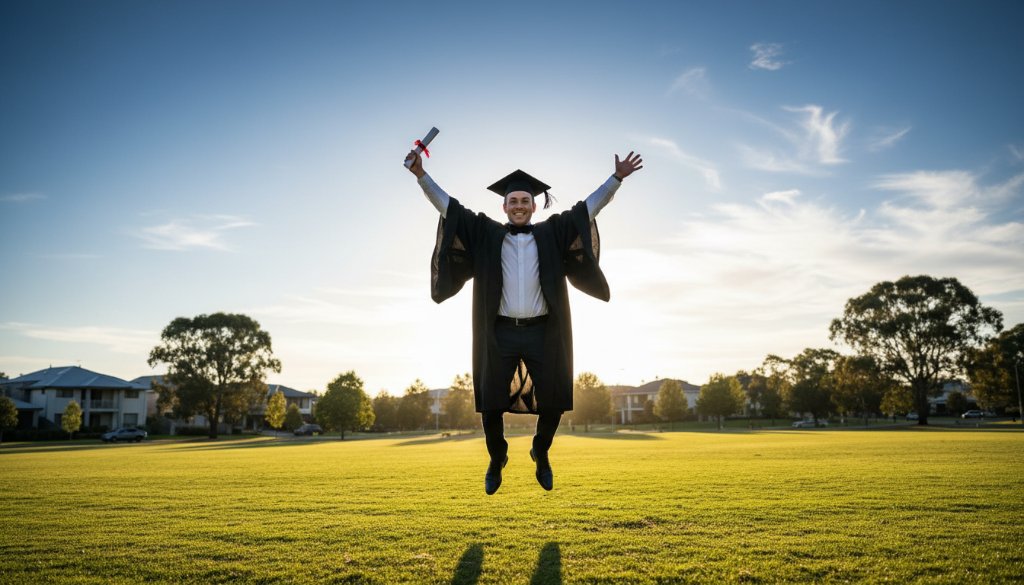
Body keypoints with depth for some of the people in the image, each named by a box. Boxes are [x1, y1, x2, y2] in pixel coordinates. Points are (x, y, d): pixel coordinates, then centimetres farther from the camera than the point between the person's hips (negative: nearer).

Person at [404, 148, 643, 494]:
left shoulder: (551, 234, 8)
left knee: (553, 403, 1)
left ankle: (541, 453, 31)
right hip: (499, 334, 0)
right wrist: (421, 175, -5)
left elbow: (589, 206, 5)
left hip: (542, 333, 0)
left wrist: (616, 178, -3)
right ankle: (496, 459, 29)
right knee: (491, 404, 1)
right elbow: (448, 205, 3)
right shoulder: (486, 234, 7)